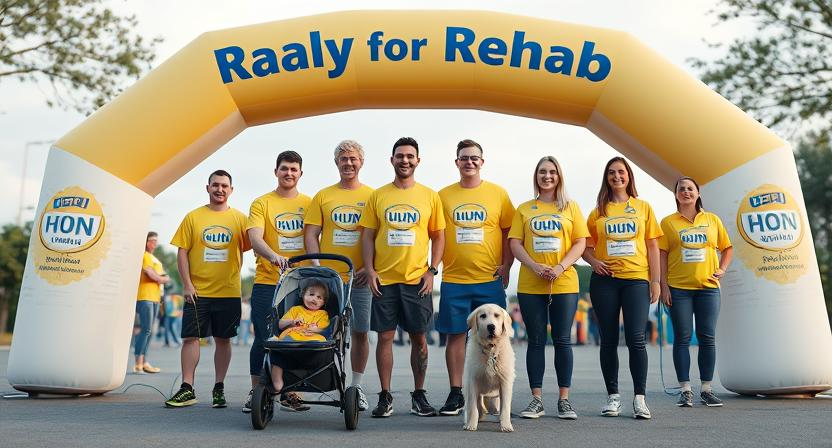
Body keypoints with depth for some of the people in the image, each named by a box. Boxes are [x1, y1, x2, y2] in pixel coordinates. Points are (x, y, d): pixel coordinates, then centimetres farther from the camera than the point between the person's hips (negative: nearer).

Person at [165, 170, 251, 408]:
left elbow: (244, 250, 7)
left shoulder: (239, 218, 4)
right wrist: (187, 284, -4)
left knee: (223, 339, 7)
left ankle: (219, 388, 17)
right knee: (190, 337, 0)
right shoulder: (193, 217, 5)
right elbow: (182, 252, 3)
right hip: (197, 291, 0)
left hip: (228, 292, 0)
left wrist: (231, 276, -2)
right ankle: (187, 389, 8)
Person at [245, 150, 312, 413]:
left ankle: (288, 393, 15)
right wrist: (273, 256, -30)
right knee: (263, 339, 1)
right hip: (267, 282, -2)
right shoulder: (262, 203, 2)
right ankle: (255, 392, 14)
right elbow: (255, 238, -11)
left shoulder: (309, 204, 11)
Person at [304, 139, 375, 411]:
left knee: (360, 332, 5)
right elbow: (310, 235, 7)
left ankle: (356, 387, 17)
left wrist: (370, 266, -8)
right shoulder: (323, 196, 9)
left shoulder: (371, 196, 7)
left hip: (360, 277, 0)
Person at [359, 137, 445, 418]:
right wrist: (369, 270, -4)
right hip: (383, 279, 0)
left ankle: (419, 395, 19)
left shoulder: (430, 196, 5)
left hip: (417, 279, 0)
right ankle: (385, 397, 13)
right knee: (385, 336, 3)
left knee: (418, 337, 6)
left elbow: (438, 237, 8)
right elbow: (367, 236, 7)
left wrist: (432, 271, -2)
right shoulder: (378, 196, 6)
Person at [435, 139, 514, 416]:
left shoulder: (498, 193, 5)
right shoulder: (444, 195, 7)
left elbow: (510, 233, 7)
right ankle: (455, 394, 15)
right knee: (455, 335, 5)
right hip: (453, 279, 1)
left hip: (490, 279, -1)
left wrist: (506, 266, -3)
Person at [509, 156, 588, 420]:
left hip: (564, 284, -1)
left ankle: (564, 399, 11)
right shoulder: (524, 209, 9)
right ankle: (536, 399, 11)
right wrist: (536, 267, -13)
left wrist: (560, 267, -14)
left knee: (562, 340, 3)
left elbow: (580, 243, 1)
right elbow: (515, 244, 2)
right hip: (530, 286, 1)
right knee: (536, 341, 4)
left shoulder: (570, 207, 8)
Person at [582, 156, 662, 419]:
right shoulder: (599, 211, 10)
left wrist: (655, 280, 0)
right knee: (609, 340, 4)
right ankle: (613, 396, 13)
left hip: (636, 279, -1)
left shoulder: (643, 207, 10)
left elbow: (652, 246, 7)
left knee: (635, 338, -8)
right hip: (605, 280, 1)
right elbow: (586, 246, 13)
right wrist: (593, 261, -8)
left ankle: (640, 398, 0)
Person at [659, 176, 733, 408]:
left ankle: (706, 389, 13)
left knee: (707, 338, 4)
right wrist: (663, 285, -6)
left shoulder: (712, 220, 9)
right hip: (678, 288, -2)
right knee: (682, 338, 1)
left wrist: (722, 270, 1)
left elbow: (727, 248, 17)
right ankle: (686, 390, 7)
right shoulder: (668, 222, 4)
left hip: (707, 287, 2)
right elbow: (662, 255, 0)